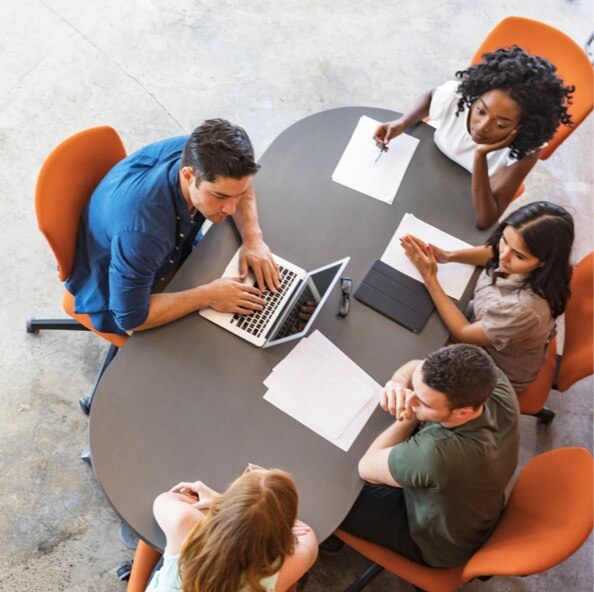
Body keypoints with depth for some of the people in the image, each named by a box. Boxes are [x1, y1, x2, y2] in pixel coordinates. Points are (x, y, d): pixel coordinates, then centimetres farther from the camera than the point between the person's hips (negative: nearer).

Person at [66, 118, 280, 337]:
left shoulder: (196, 153, -26)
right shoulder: (141, 229, -45)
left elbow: (240, 182, -3)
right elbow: (131, 318, -34)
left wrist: (253, 238, -18)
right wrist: (208, 296, -32)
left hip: (173, 252, 6)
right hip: (116, 296, -6)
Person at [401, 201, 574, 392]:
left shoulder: (524, 308, -45)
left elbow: (463, 333, -28)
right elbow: (492, 253, -1)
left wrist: (429, 278, -28)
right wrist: (447, 256, -17)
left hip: (497, 373, -5)